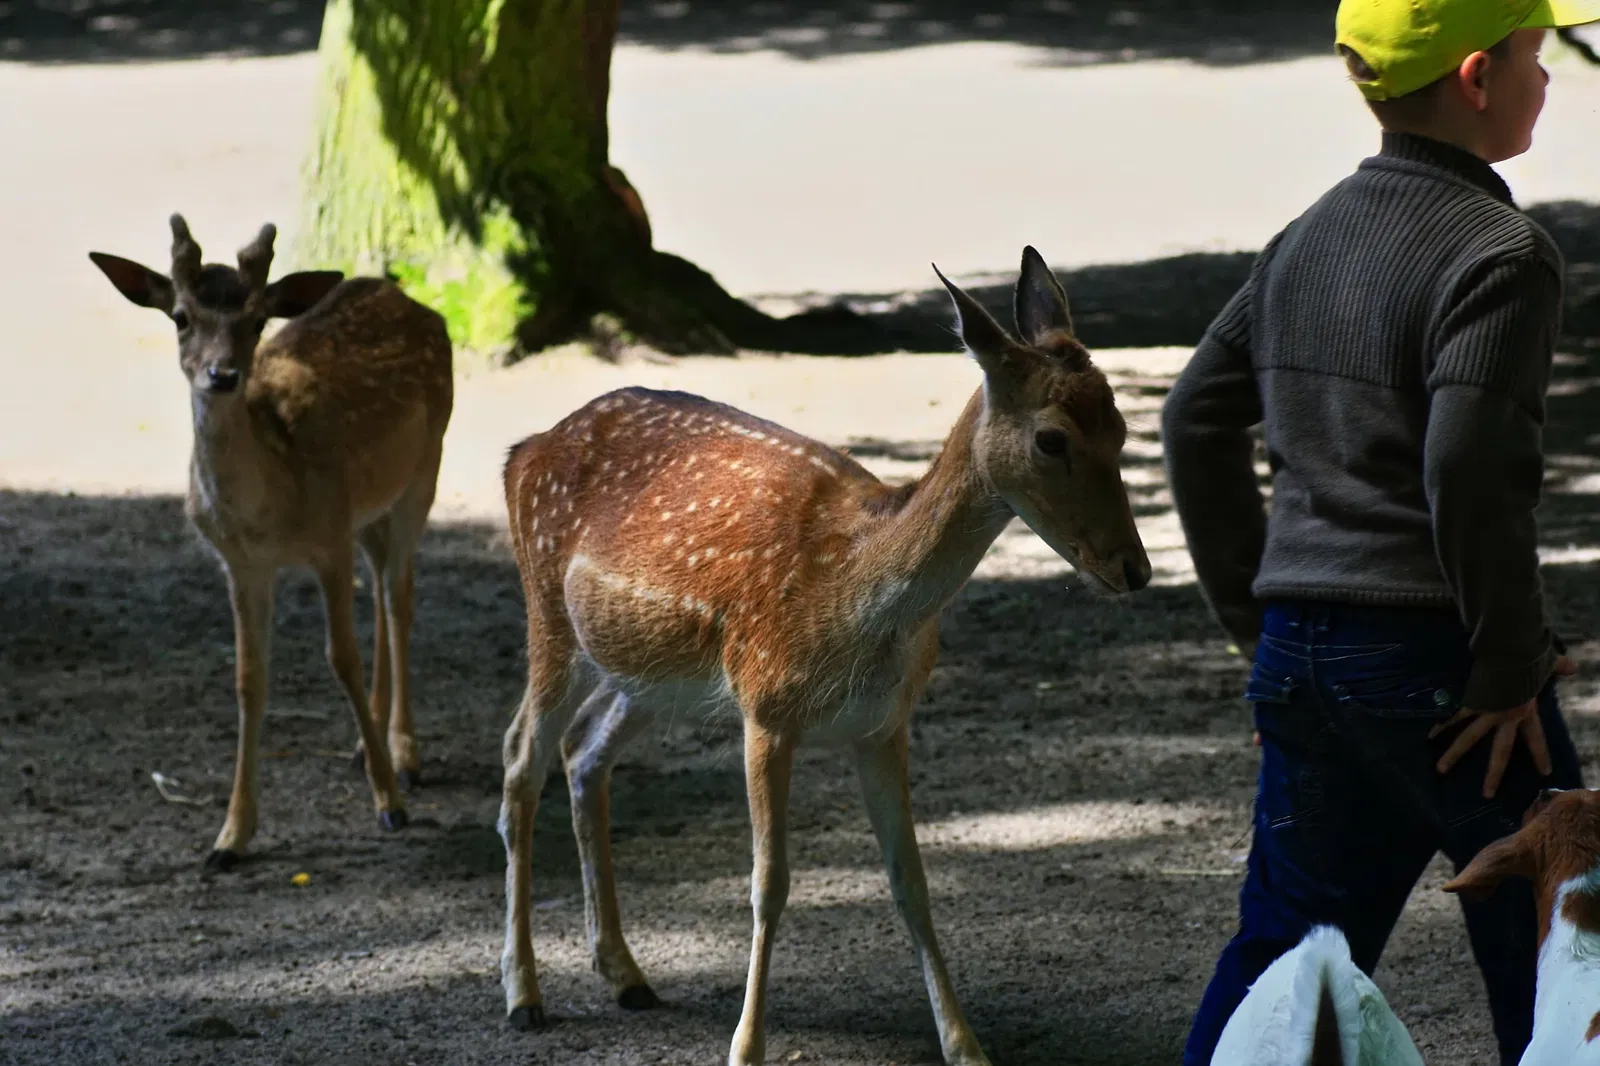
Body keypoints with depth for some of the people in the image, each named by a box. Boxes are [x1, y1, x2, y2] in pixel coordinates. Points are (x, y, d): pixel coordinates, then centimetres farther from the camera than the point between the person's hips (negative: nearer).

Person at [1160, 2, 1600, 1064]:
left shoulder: (1308, 239, 12)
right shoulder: (1499, 253, -13)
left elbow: (1198, 419, 16)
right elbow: (1470, 470, -24)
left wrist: (1255, 611, 20)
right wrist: (1512, 667, -15)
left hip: (1303, 655, 7)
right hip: (1434, 661, -7)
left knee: (1287, 940, 14)